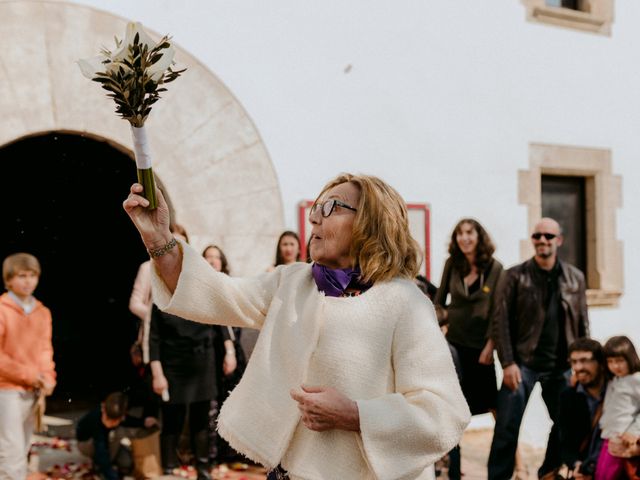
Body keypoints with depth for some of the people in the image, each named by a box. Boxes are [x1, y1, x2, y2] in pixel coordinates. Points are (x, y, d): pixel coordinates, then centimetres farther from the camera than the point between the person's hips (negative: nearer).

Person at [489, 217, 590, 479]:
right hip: (523, 364, -3)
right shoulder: (515, 276, -2)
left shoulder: (575, 278, 7)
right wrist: (508, 363, -13)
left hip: (561, 366, 3)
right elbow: (501, 322, -5)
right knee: (507, 428, -4)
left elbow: (582, 324, 11)